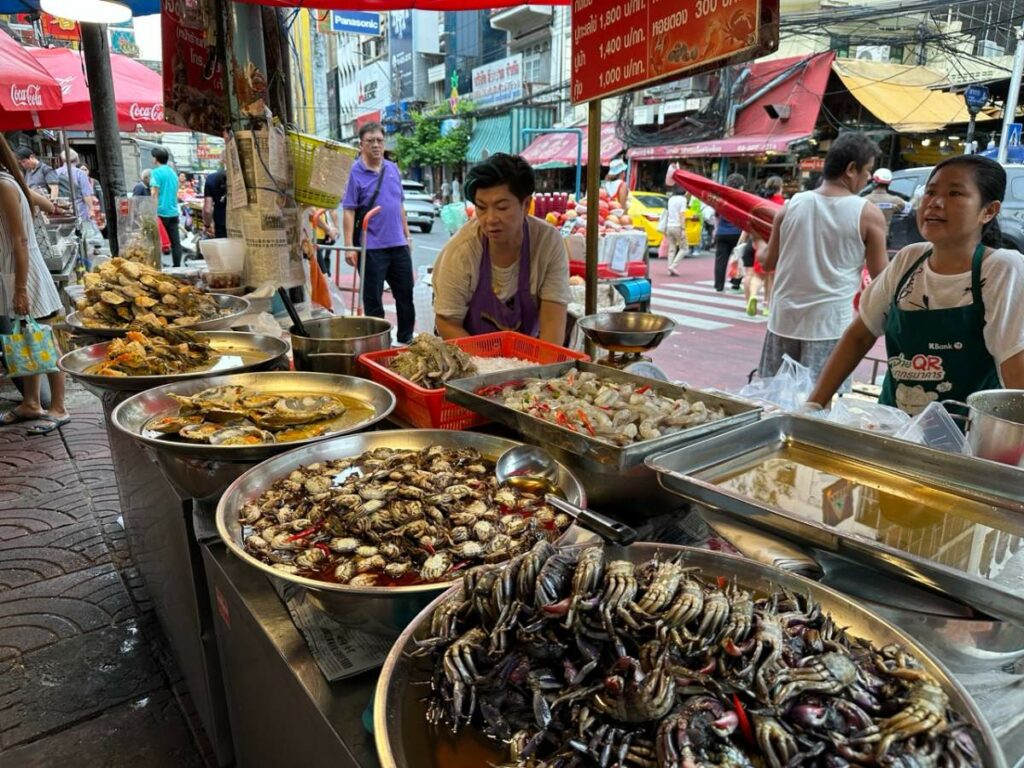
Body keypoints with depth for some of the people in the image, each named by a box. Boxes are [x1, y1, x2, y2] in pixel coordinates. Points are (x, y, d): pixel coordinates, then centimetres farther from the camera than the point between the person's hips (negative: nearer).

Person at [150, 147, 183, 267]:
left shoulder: (156, 172, -7)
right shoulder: (173, 172, 14)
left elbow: (154, 193, -12)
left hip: (161, 212, -6)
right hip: (173, 211, 6)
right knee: (175, 241, 4)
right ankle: (177, 266, 4)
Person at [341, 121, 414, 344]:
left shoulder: (393, 169, 10)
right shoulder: (355, 173, -7)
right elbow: (348, 211, -11)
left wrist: (407, 234, 16)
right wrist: (349, 246, -17)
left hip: (398, 244, 6)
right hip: (372, 246, -6)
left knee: (405, 294, 13)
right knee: (373, 299, 3)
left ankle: (406, 339, 28)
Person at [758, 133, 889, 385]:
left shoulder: (792, 205, 2)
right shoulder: (868, 214, -7)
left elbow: (768, 262, 11)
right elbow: (880, 277, -1)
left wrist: (760, 242, 30)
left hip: (783, 320, 4)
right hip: (830, 325, -3)